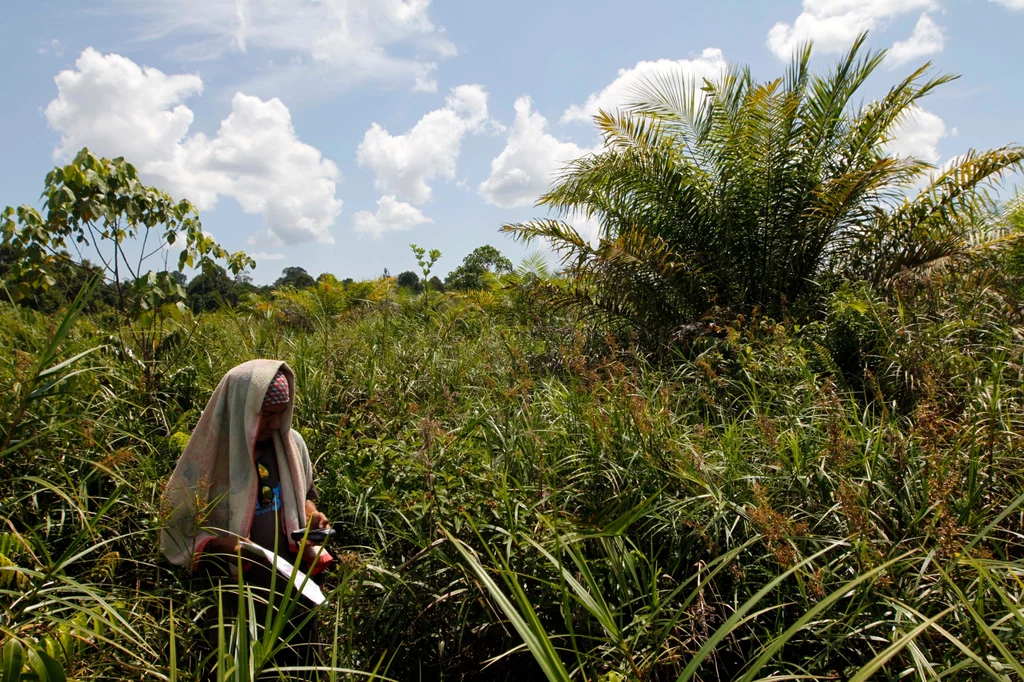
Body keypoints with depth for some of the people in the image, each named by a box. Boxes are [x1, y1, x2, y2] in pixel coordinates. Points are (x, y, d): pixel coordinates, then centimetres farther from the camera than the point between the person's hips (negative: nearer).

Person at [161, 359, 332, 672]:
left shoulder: (292, 443, -3)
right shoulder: (208, 454, -16)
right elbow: (178, 523, -8)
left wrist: (312, 514, -7)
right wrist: (224, 546, -24)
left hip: (294, 584, 4)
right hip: (235, 593, -4)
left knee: (302, 666, 18)